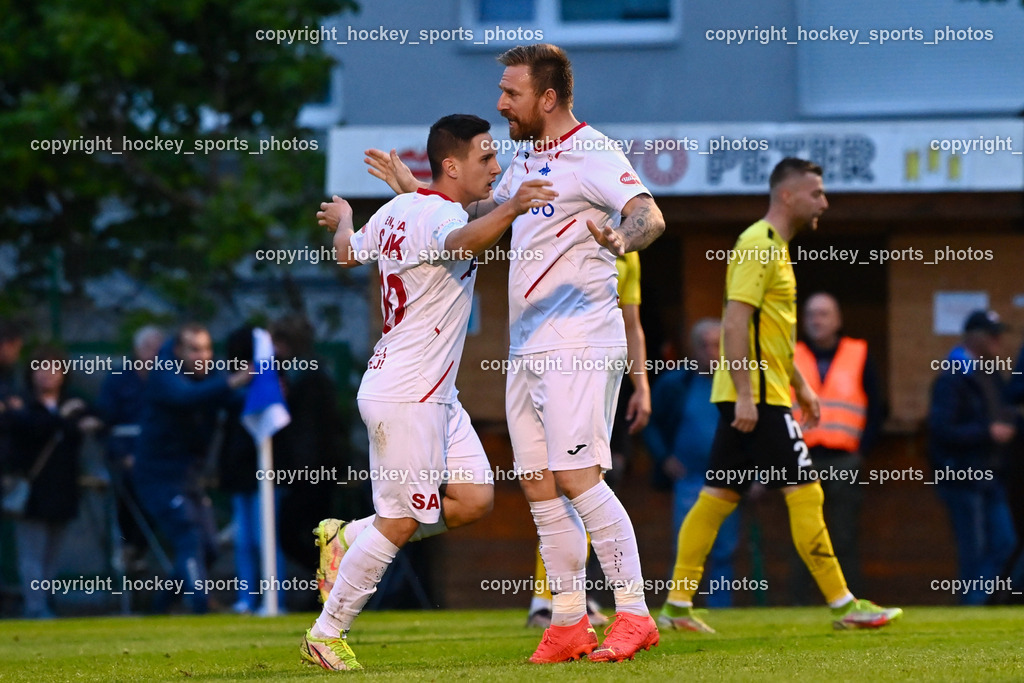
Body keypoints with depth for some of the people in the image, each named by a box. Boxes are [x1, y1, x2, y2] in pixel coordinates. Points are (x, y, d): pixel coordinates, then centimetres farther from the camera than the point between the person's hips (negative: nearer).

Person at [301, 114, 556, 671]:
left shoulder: (398, 209, 11)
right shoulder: (438, 214, -18)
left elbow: (348, 253, 29)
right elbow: (459, 244, -44)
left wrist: (342, 220, 50)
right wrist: (511, 209, -61)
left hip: (435, 396, 10)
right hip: (404, 397, -10)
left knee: (473, 501, 6)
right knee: (400, 523, -3)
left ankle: (348, 538, 18)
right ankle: (326, 635, 8)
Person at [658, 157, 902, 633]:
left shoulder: (775, 247, 19)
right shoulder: (758, 246, -13)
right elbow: (734, 324, -21)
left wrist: (799, 385, 27)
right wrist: (745, 394, -25)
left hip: (748, 397, 10)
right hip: (755, 397, -10)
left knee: (718, 496, 8)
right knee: (804, 494, -7)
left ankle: (677, 607, 9)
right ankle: (844, 606, -4)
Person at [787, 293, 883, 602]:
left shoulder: (859, 357, 10)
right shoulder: (790, 359, 10)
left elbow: (875, 410, 10)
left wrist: (861, 451, -1)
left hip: (844, 461, 0)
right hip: (803, 462, 1)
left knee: (844, 541, -1)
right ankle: (798, 605, -1)